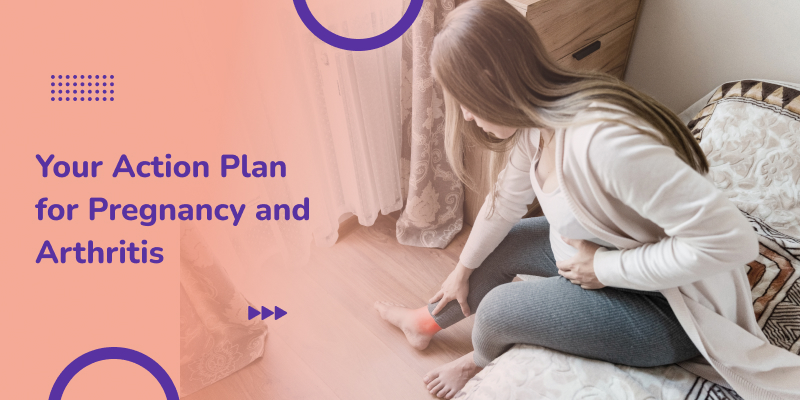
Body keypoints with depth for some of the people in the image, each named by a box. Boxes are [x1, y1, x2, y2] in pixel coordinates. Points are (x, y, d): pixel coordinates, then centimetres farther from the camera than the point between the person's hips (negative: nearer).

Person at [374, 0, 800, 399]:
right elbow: (506, 200, 6)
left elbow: (729, 240, -35)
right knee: (499, 246, 9)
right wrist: (464, 269, 18)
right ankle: (426, 322, 37)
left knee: (498, 308, -12)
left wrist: (604, 267, -26)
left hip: (669, 304, -8)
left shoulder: (604, 139, -38)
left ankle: (480, 362, 27)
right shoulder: (536, 117, -9)